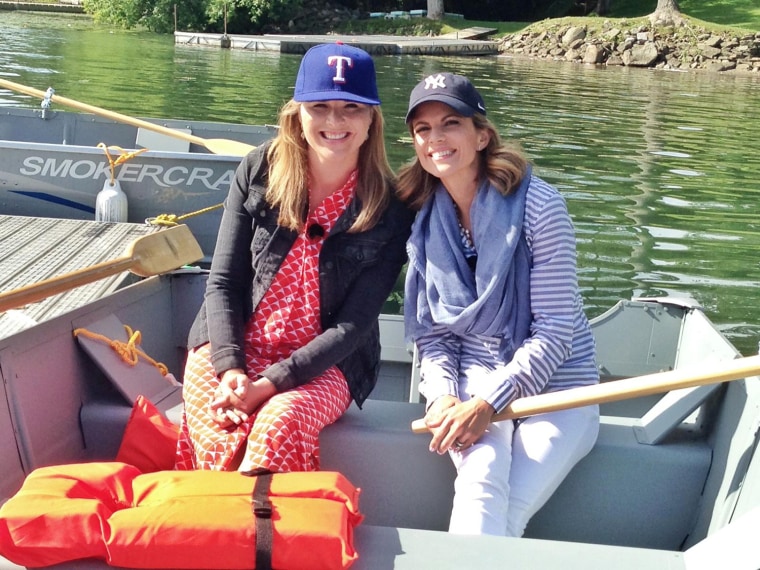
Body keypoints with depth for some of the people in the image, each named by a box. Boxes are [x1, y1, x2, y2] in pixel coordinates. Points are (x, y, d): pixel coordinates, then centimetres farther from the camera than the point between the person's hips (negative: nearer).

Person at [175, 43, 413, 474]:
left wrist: (268, 384, -20)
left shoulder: (391, 211, -7)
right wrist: (230, 369, -16)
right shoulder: (259, 172, -1)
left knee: (279, 423, -32)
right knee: (220, 435, -28)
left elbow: (353, 325, -10)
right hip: (232, 348, 1)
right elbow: (223, 282, 0)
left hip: (323, 364, -1)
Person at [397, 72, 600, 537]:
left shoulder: (537, 205, -13)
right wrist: (442, 395, -14)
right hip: (473, 379, 2)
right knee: (480, 482, -28)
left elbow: (556, 327, -15)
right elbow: (431, 329, 5)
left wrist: (488, 403, -22)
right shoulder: (425, 218, 1)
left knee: (506, 516, -23)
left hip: (555, 386, -2)